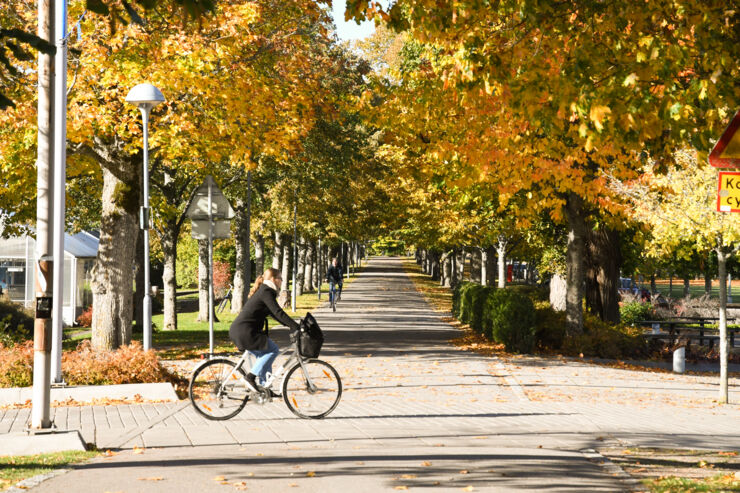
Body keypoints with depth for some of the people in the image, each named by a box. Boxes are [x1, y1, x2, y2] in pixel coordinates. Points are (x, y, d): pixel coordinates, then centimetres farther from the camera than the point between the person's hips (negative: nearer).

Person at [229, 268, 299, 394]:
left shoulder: (263, 291, 21)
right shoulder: (267, 292, -11)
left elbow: (274, 314, 27)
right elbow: (278, 313, -19)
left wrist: (291, 326, 22)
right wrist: (295, 327, -19)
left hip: (238, 331, 10)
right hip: (245, 331, -10)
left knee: (264, 355, 15)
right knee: (273, 350, -8)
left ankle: (264, 387, 16)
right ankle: (251, 377, -10)